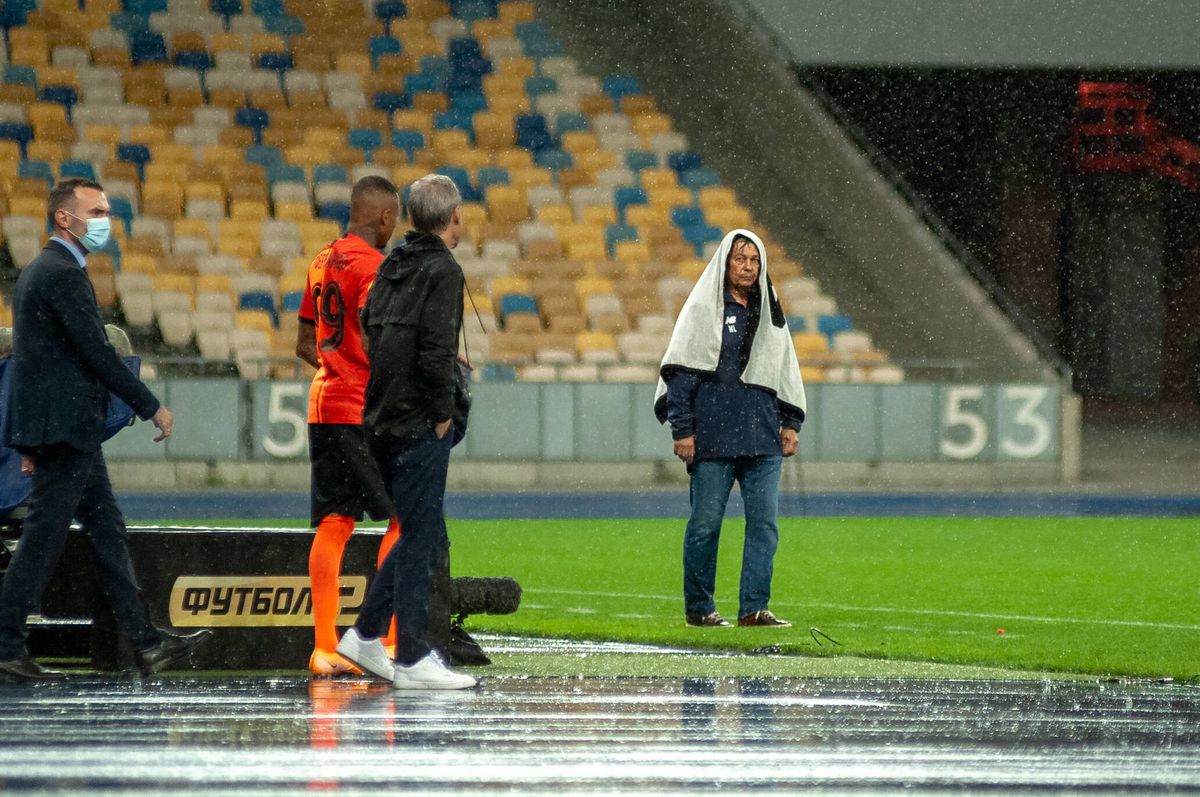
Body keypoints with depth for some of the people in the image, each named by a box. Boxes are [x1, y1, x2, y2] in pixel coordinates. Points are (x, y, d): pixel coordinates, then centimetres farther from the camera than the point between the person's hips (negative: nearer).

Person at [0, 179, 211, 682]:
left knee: (107, 532, 10)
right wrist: (151, 408, -13)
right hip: (65, 427, -11)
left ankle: (145, 643, 12)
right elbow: (97, 352, -19)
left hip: (61, 430, 11)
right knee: (43, 538, -7)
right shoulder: (62, 274, -15)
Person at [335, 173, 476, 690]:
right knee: (421, 536, -3)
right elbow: (435, 352, -22)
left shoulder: (392, 266, 12)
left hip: (384, 424, 8)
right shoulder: (442, 271, -13)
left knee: (423, 535, 18)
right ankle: (412, 659, -1)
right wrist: (442, 413, -10)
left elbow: (370, 333, 15)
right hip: (420, 427, -8)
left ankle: (365, 634, 17)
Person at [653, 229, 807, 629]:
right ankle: (698, 608, 8)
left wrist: (790, 422, 14)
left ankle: (754, 607, -3)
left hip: (762, 434, 5)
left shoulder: (769, 311, 15)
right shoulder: (702, 309, -1)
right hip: (713, 434, -4)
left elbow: (786, 369, 22)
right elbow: (680, 371, -4)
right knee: (706, 521, -1)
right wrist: (681, 429, -10)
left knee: (764, 520, -4)